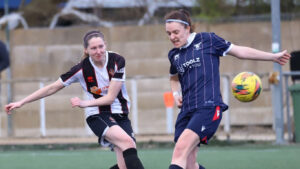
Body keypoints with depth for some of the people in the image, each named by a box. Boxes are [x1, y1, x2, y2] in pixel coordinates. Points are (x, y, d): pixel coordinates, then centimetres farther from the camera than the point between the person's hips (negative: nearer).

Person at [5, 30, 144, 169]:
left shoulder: (117, 61, -10)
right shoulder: (82, 69, -11)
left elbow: (111, 97, -11)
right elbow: (52, 88, -2)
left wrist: (85, 103, -22)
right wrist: (21, 103, -3)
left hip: (120, 114, 3)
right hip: (97, 116, -3)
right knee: (127, 142, -32)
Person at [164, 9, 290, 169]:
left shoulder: (207, 40, 2)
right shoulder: (173, 54, 16)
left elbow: (239, 51, 11)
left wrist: (273, 56, 17)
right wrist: (176, 94, 16)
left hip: (208, 107, -6)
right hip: (187, 111, 6)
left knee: (181, 150, -26)